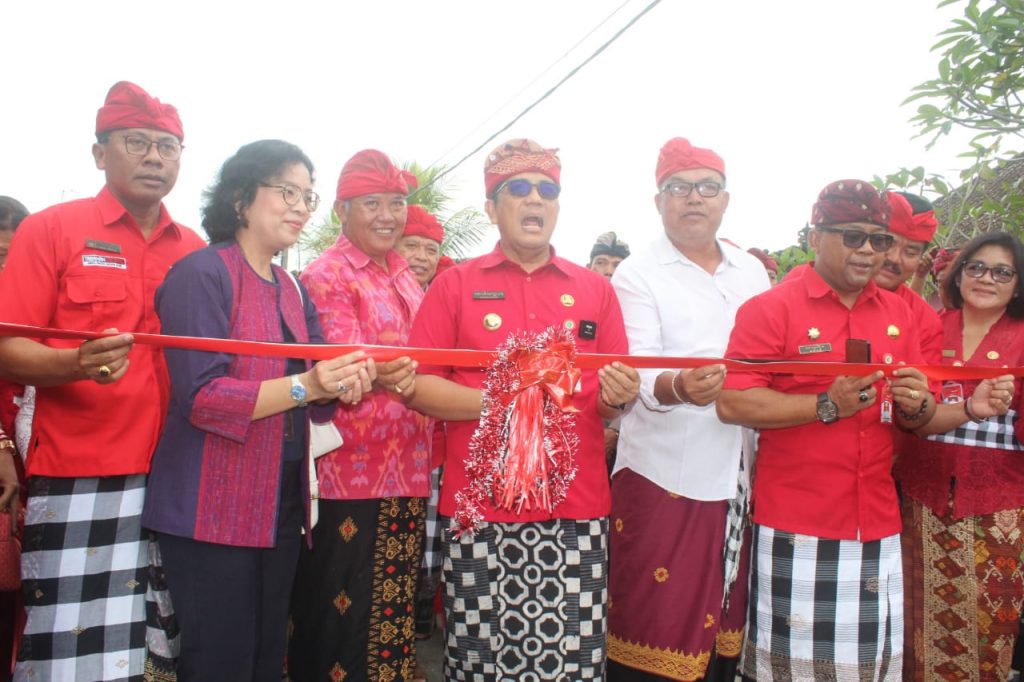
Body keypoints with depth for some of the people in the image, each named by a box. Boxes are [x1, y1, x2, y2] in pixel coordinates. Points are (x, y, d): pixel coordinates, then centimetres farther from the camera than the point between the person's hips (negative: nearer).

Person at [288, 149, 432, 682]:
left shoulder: (403, 275, 14)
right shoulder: (325, 275, -7)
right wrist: (376, 374, -39)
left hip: (406, 471, 7)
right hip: (350, 472, -7)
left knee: (395, 601, 14)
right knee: (342, 611, 0)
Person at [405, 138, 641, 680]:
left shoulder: (595, 290, 11)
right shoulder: (456, 284, 6)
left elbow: (614, 399, 12)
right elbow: (417, 387, -1)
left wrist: (618, 397, -10)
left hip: (576, 512, 2)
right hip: (481, 510, -1)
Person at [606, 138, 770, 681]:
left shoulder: (752, 272, 12)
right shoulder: (636, 276, -3)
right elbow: (640, 375, -17)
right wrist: (676, 389, -37)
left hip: (741, 477, 5)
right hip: (664, 478, -4)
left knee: (728, 624, 13)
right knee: (656, 631, 0)